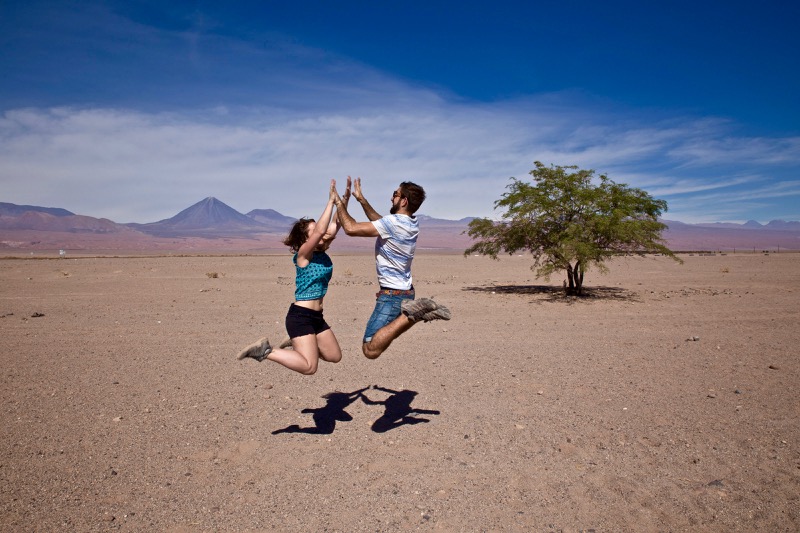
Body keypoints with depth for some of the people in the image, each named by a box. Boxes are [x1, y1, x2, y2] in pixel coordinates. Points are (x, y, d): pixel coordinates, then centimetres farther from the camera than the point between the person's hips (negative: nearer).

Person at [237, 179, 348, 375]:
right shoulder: (303, 253, -14)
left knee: (335, 356, 17)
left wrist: (344, 201, -9)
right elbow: (320, 230, -27)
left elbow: (334, 227, 1)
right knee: (309, 367, -16)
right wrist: (331, 201, -23)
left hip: (316, 316, 9)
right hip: (300, 316, -9)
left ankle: (296, 345, 30)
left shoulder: (321, 251, 7)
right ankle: (266, 351, -4)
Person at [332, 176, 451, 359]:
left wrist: (339, 202, -6)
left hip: (392, 294, -9)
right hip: (406, 291, 9)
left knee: (370, 349, -12)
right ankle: (419, 311, 5)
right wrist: (361, 200, 17)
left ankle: (411, 315, -19)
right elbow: (380, 222, 21)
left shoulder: (393, 222, -21)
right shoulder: (411, 223, 5)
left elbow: (351, 228, -22)